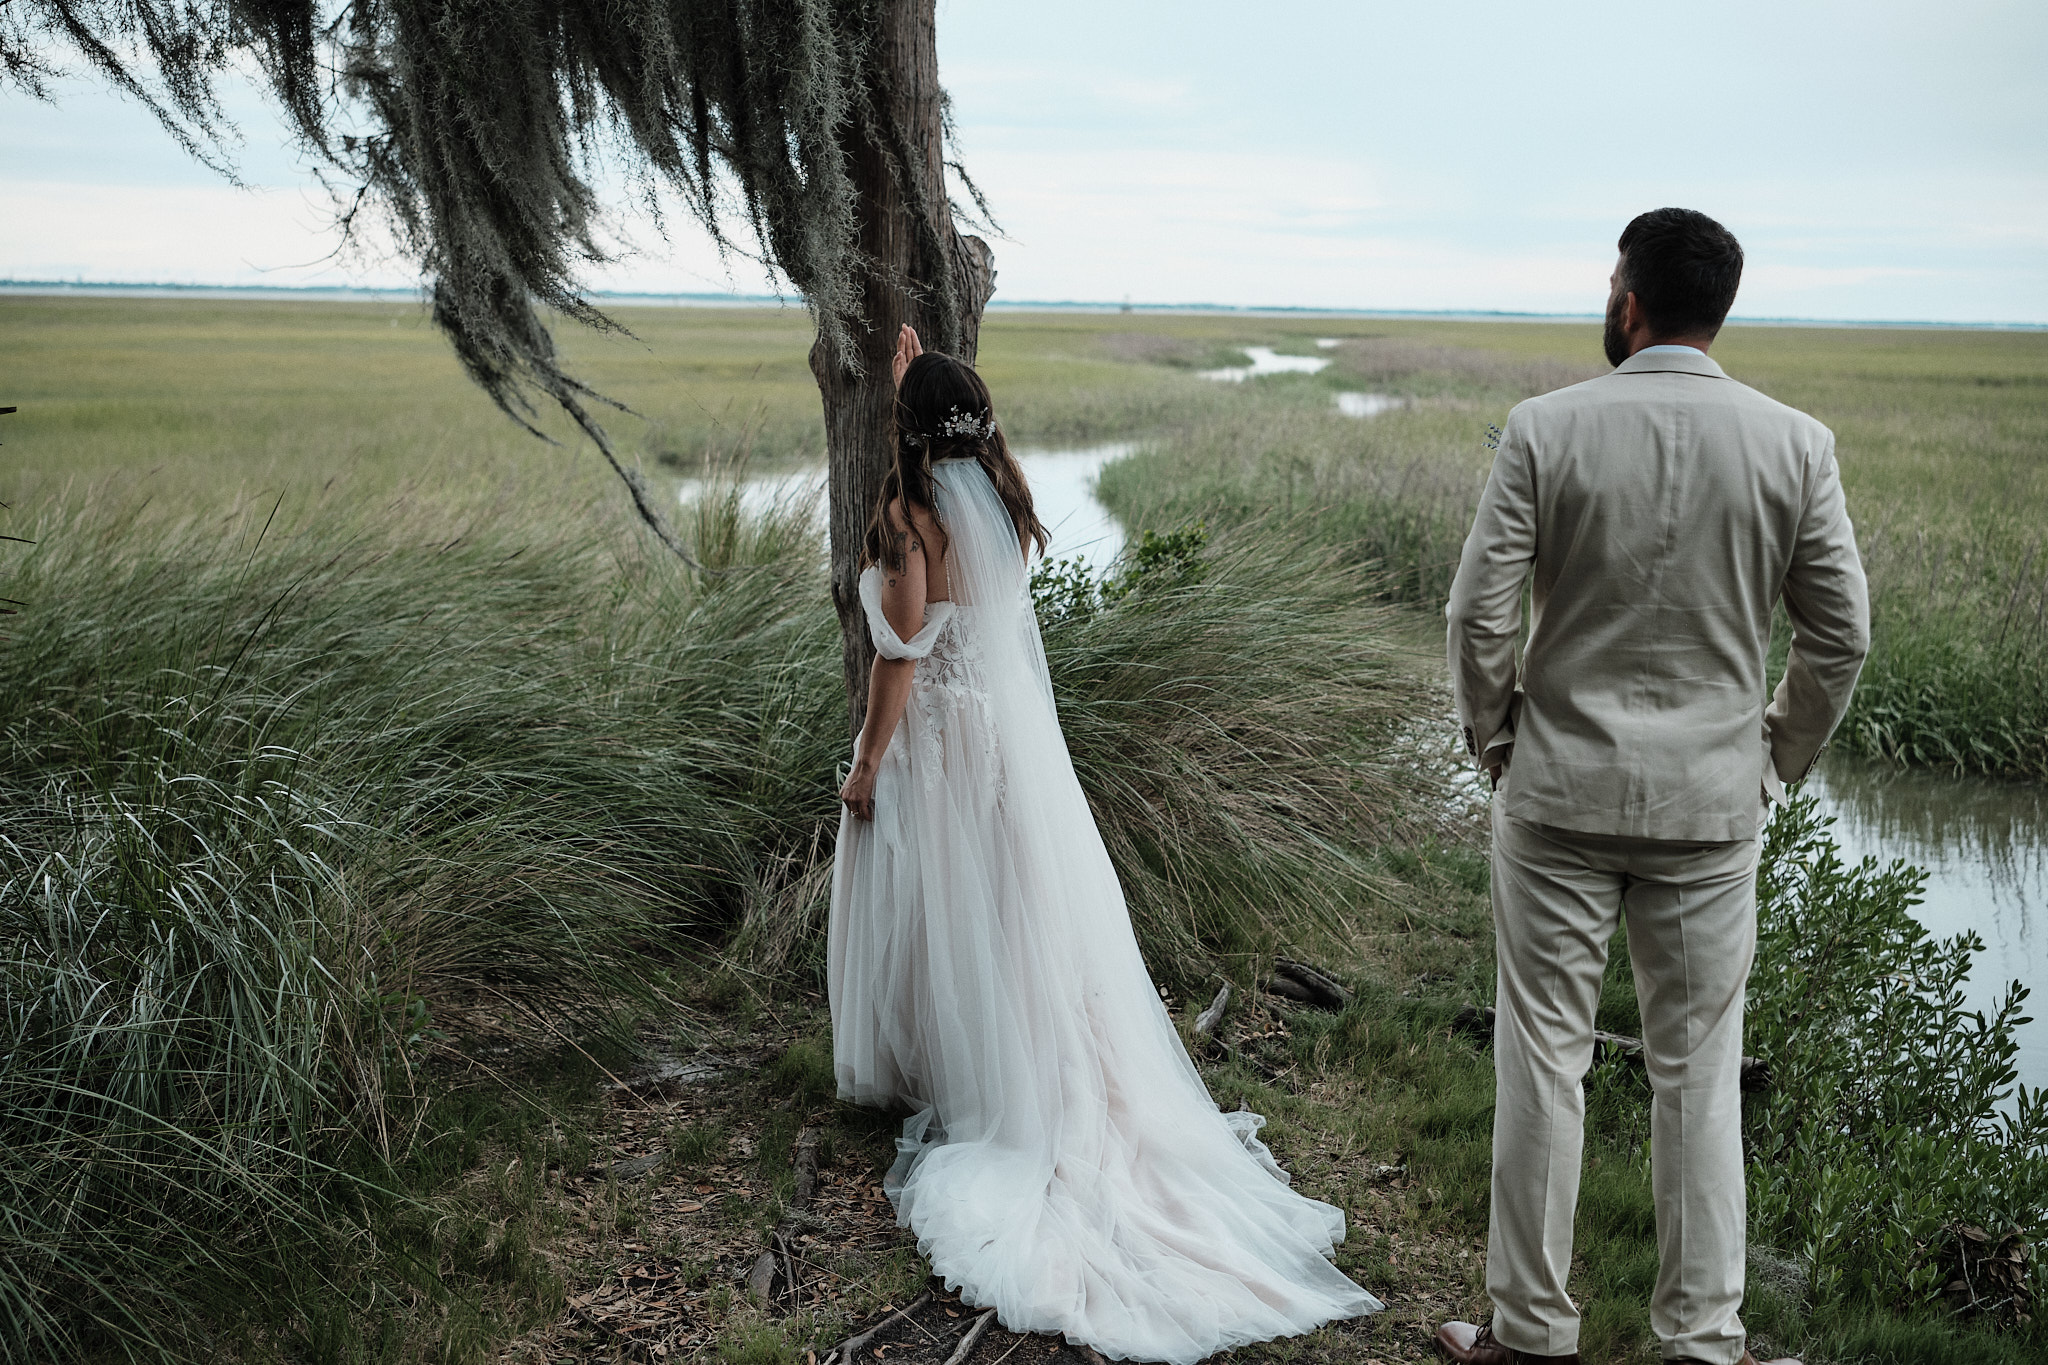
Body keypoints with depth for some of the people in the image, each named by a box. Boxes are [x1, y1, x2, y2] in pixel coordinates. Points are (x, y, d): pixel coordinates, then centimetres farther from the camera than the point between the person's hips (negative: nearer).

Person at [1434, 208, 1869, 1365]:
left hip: (1560, 794, -1)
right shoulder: (1797, 444, -3)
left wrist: (1496, 744, 5)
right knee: (1699, 1075, 13)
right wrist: (1776, 767, 13)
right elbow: (1842, 638, 0)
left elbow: (1479, 617, -10)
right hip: (1713, 804, 2)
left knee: (1544, 1061, 9)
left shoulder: (1546, 430, -9)